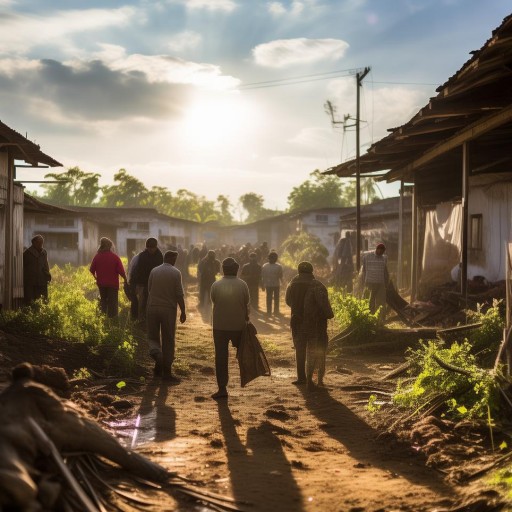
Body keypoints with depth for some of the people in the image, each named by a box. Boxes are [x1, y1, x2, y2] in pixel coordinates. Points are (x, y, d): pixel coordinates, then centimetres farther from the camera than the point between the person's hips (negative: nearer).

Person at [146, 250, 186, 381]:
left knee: (153, 336, 15)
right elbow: (179, 294, -8)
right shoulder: (176, 273, -6)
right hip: (169, 309, -2)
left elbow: (149, 290, 11)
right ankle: (167, 372, 10)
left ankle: (155, 351, -18)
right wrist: (183, 311, -1)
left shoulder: (154, 271, 3)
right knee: (168, 340, 6)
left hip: (152, 307, 2)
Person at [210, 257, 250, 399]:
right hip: (238, 325, 1)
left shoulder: (216, 285, -9)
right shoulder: (242, 285, -8)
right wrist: (245, 318, 16)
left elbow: (213, 302, 3)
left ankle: (222, 388, 2)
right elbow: (246, 304, 0)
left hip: (220, 325, 0)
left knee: (221, 357, 3)